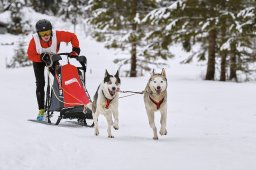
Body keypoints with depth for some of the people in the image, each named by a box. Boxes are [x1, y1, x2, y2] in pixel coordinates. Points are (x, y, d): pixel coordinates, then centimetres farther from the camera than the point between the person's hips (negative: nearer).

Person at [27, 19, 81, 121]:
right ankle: (41, 110, -5)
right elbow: (30, 55, -26)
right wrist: (42, 57, -40)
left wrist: (75, 49, -28)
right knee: (40, 83, -8)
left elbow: (72, 37, -21)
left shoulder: (56, 35, -33)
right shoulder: (34, 40, -34)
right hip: (39, 60, -2)